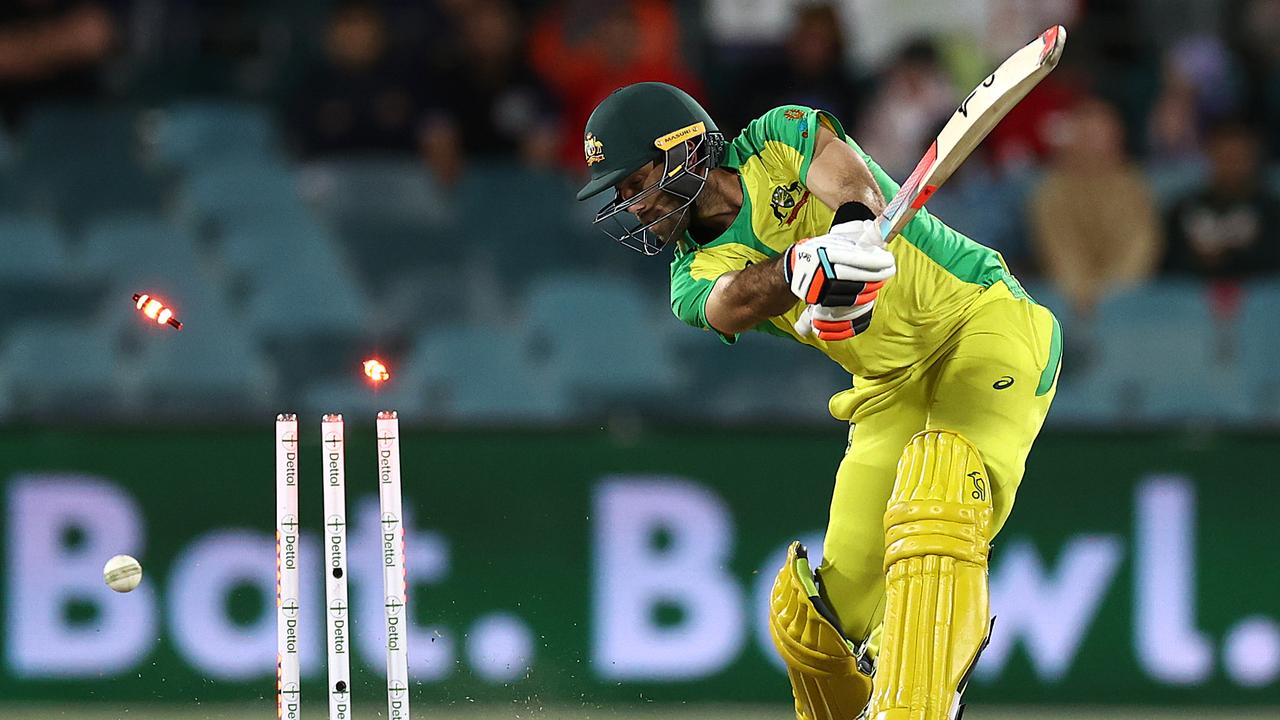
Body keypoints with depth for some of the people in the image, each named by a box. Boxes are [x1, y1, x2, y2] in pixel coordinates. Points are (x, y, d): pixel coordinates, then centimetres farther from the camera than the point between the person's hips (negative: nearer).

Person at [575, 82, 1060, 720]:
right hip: (892, 390, 6)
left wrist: (855, 220, -49)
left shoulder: (781, 139, -4)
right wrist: (801, 266, -45)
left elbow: (849, 175, -25)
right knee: (824, 614, -3)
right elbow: (733, 300, -22)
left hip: (983, 317, -6)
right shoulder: (694, 278, 2)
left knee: (935, 490, -33)